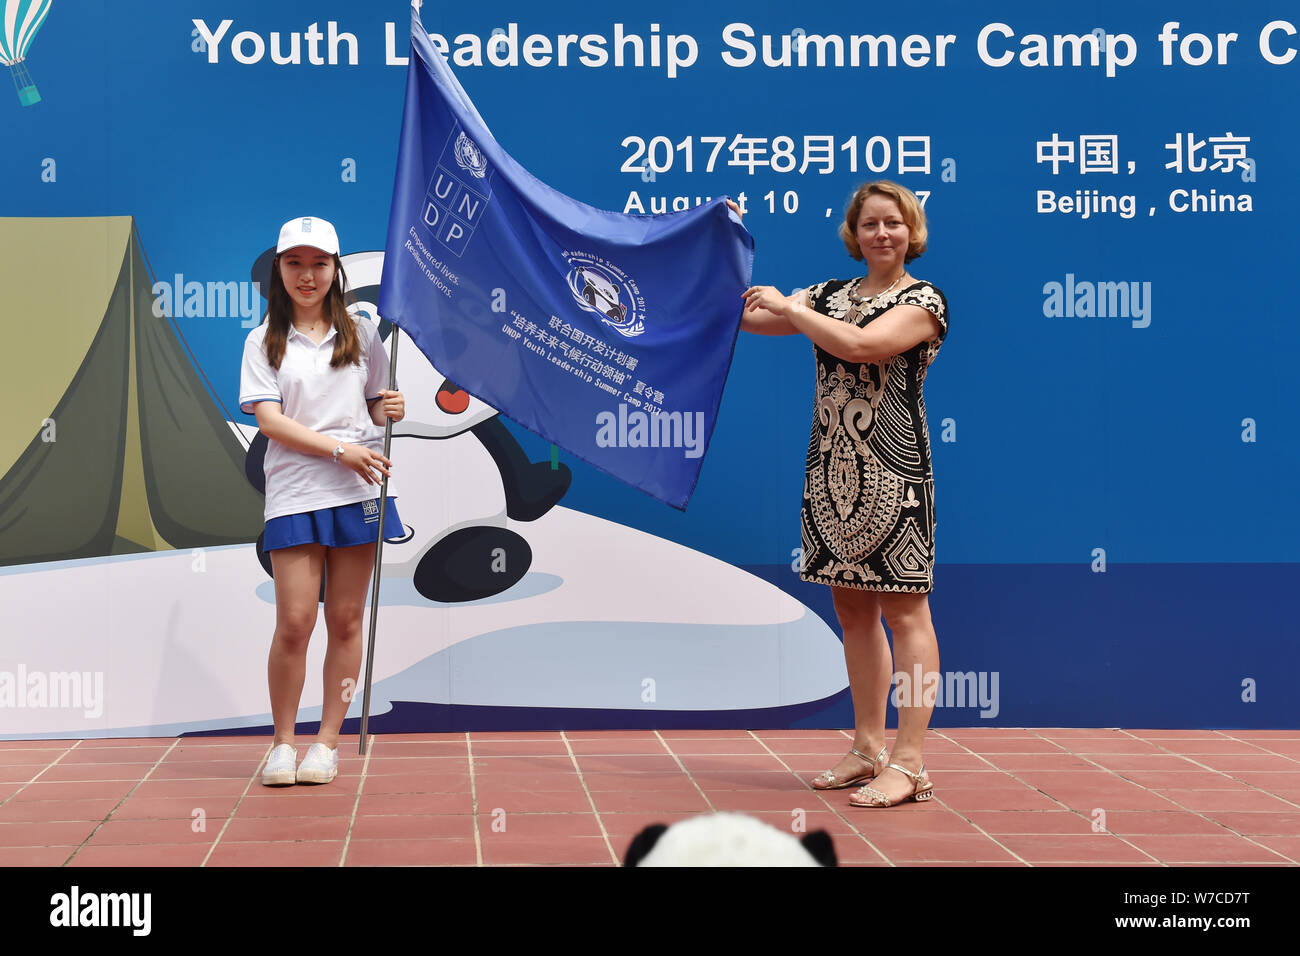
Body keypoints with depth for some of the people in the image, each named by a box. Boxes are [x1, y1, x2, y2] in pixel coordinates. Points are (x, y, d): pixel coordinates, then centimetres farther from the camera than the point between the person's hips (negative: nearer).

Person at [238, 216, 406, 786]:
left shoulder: (361, 334, 11)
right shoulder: (264, 342, 5)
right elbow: (269, 420, -6)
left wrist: (390, 409, -4)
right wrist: (341, 449, -17)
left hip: (358, 492, 2)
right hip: (293, 495, -2)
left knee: (345, 620, 4)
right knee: (294, 622, -7)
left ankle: (328, 741, 14)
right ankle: (282, 741, 10)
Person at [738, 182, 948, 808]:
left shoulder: (923, 300, -4)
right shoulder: (831, 295, 15)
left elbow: (858, 344, -20)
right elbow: (745, 316, 15)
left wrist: (788, 306, -10)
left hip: (892, 473, -7)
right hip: (831, 470, 7)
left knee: (904, 611, -5)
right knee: (853, 611, 11)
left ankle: (910, 763, -4)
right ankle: (868, 750, 21)